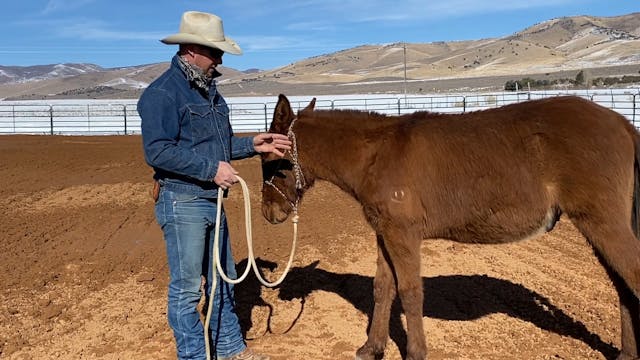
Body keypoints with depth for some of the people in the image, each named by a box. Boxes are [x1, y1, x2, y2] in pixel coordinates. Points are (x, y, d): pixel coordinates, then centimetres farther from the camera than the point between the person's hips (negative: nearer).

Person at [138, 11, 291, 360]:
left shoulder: (207, 89, 13)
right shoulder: (162, 93, -15)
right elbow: (158, 151, -24)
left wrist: (253, 145, 5)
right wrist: (211, 169, -25)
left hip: (212, 200, 9)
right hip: (182, 203, -9)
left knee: (223, 279, 18)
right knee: (186, 287, 4)